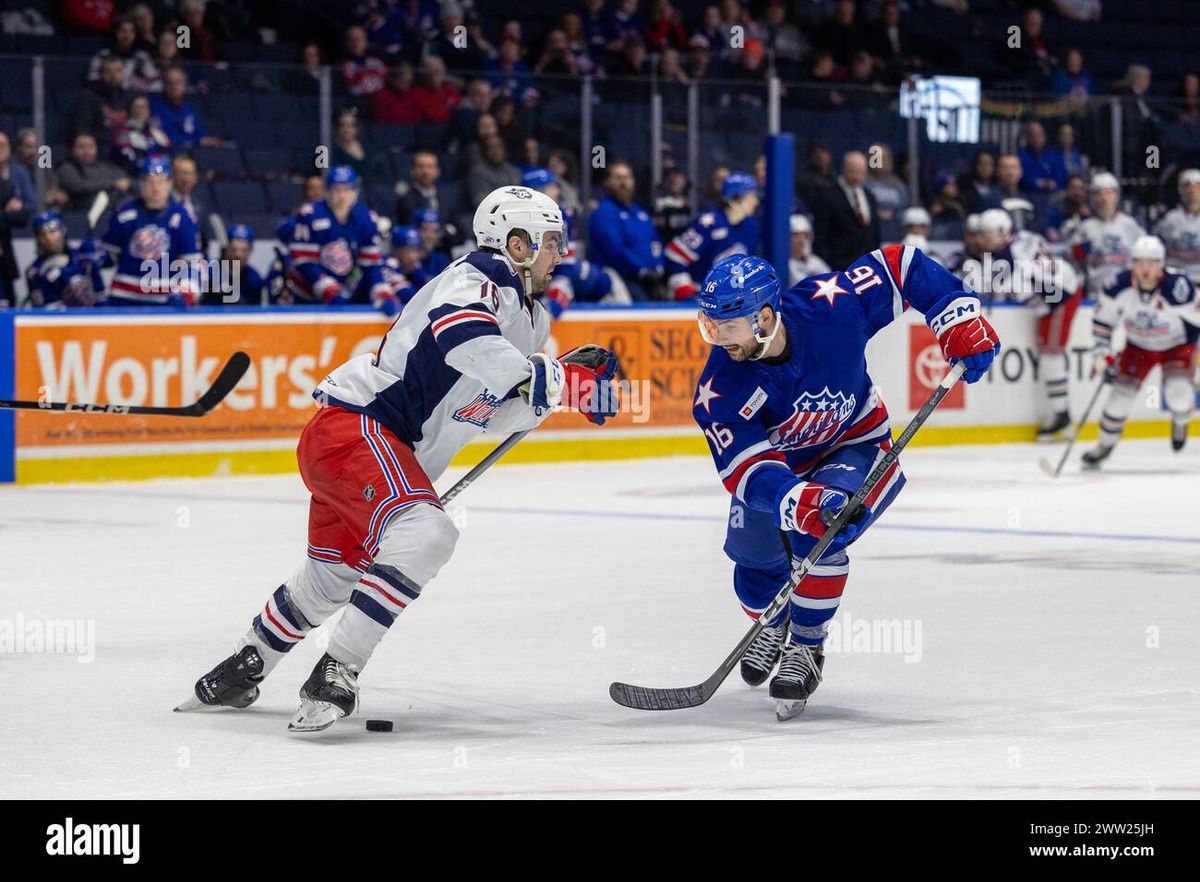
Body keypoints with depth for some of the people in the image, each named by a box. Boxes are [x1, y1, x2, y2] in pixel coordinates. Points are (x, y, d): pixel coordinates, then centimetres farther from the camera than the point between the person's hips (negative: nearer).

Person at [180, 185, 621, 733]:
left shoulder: (531, 318, 15)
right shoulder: (479, 282, -16)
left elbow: (498, 412, 17)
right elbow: (464, 342, -39)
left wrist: (570, 378, 2)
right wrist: (554, 379, -37)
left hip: (390, 451, 11)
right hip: (354, 426, -11)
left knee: (335, 575, 23)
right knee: (425, 533, -30)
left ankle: (243, 667, 44)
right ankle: (336, 674, -28)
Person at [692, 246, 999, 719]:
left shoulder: (831, 307, -32)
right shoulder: (720, 392, -31)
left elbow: (900, 265, -17)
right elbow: (749, 469, -37)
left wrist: (960, 321, -23)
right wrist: (802, 503, -56)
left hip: (856, 445, -2)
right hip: (780, 462, 3)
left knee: (817, 538, -27)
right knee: (756, 553, -1)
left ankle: (806, 647, -8)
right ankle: (771, 624, 36)